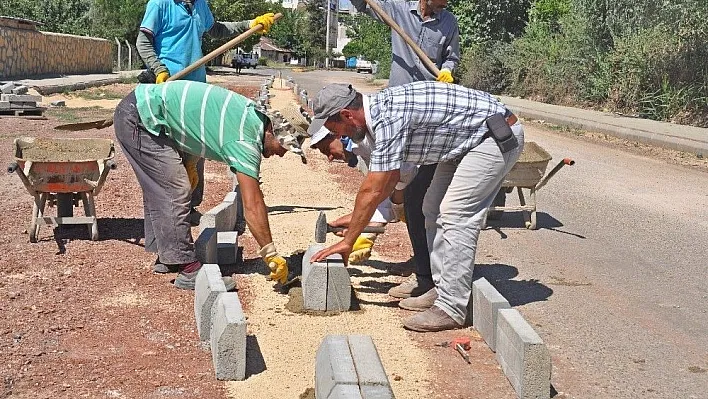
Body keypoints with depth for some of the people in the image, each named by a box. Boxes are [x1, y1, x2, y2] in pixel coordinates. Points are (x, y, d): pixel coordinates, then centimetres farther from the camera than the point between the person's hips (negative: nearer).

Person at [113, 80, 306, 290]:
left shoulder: (254, 113, 5)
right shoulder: (245, 141, -22)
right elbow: (252, 207, -24)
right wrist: (272, 256, -20)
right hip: (140, 118, -10)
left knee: (158, 190, 17)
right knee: (175, 193, -11)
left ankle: (166, 256, 28)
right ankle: (188, 269, -7)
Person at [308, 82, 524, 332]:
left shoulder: (388, 118, -26)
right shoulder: (378, 111, 4)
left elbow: (372, 191, -24)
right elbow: (391, 178, 16)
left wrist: (347, 242, -15)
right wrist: (357, 217, 19)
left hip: (498, 136, -10)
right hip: (468, 141, 10)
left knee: (455, 217, -14)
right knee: (434, 210, 11)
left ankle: (451, 309, -10)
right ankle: (443, 290, 16)